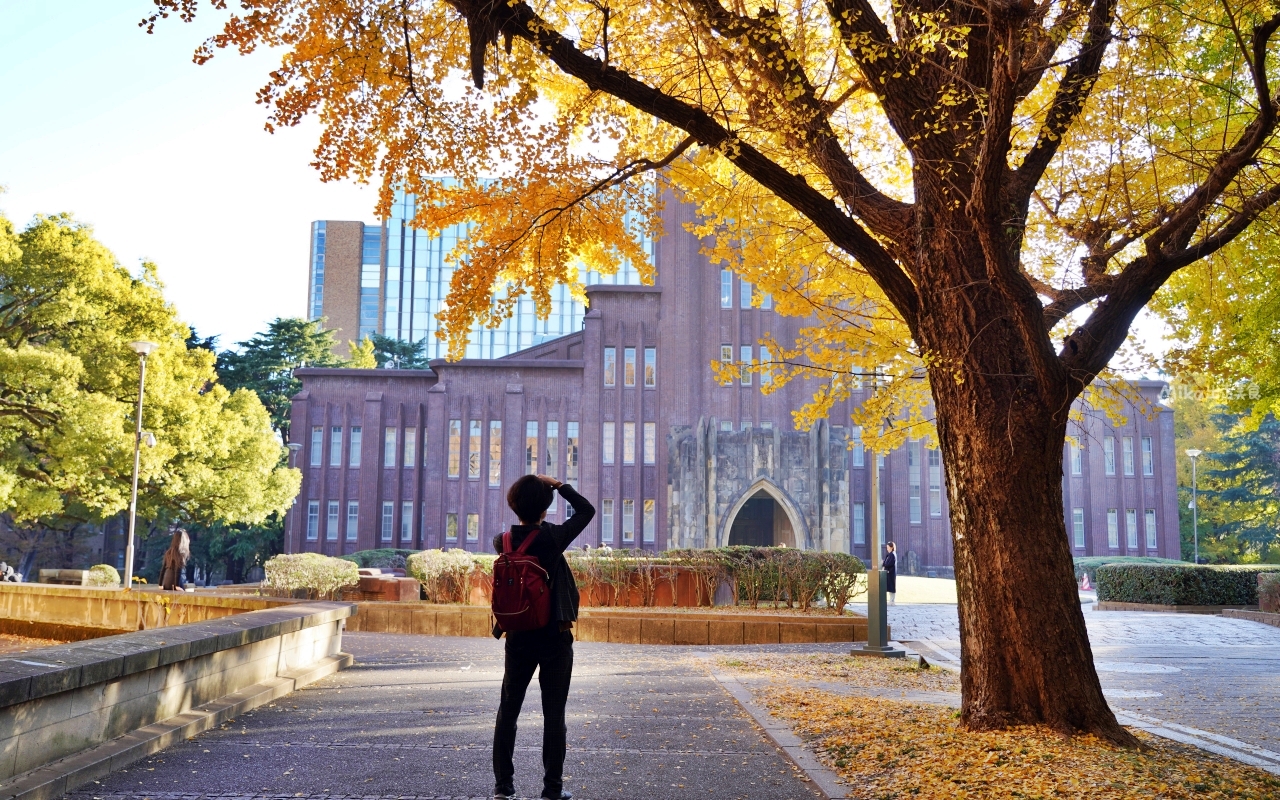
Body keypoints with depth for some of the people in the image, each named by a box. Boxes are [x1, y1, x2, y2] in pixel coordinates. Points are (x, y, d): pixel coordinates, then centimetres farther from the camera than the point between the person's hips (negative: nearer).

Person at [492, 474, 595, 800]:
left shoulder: (505, 541, -4)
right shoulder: (553, 538, -14)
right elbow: (587, 510, 1)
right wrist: (558, 484, 5)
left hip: (518, 638, 3)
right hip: (555, 639, -3)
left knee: (508, 710, 11)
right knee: (554, 714, 3)